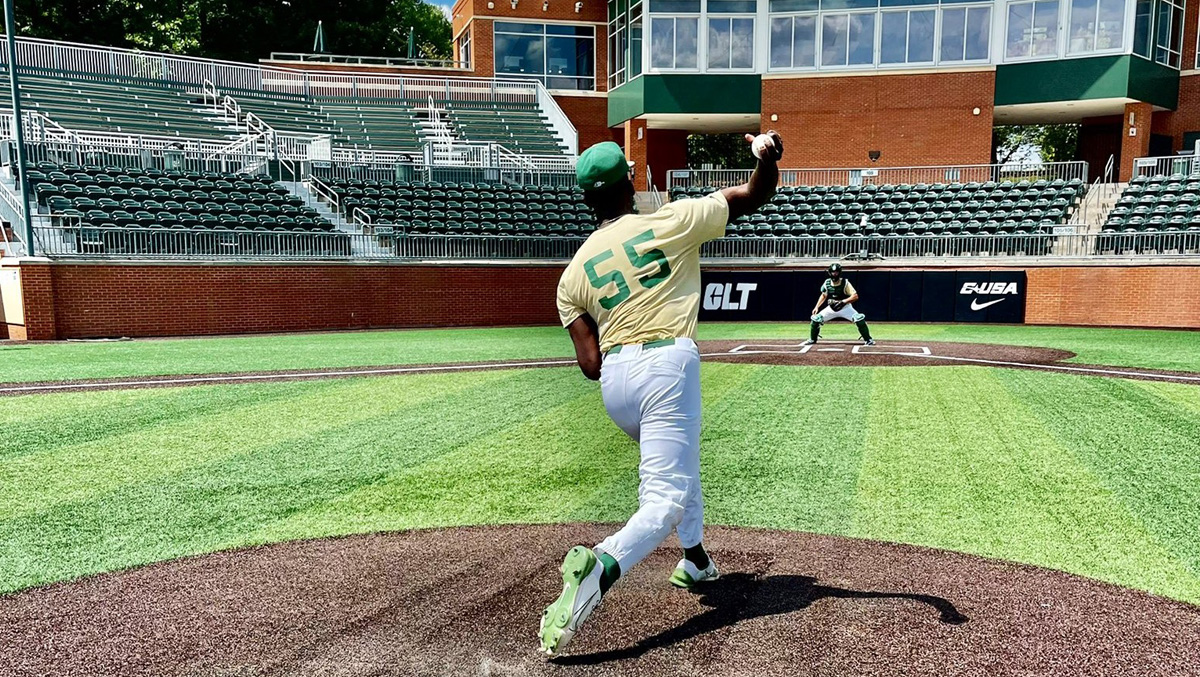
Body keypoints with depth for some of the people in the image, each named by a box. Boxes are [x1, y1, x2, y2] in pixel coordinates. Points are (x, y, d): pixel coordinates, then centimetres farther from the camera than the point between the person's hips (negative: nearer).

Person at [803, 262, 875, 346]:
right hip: (831, 308, 4)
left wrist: (843, 301, -35)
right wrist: (817, 307, -1)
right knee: (816, 319, -8)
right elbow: (823, 296, 9)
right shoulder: (827, 283, -7)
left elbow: (855, 296, -23)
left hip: (845, 307, -3)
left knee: (860, 319, -25)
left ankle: (868, 340, -10)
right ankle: (812, 339, 14)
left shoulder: (845, 282, -19)